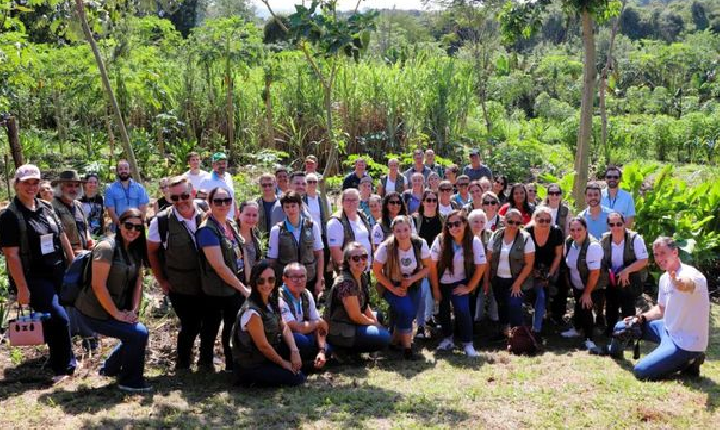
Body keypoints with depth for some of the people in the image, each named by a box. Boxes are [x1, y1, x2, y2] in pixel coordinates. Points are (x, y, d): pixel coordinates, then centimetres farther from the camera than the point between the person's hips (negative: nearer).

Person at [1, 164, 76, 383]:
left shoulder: (46, 208, 9)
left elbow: (62, 238, 15)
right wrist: (22, 288, -17)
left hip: (59, 273, 6)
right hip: (33, 278, -6)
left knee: (55, 320, 11)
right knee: (59, 318, -13)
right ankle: (64, 368, 2)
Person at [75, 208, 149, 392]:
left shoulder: (136, 250, 5)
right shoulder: (107, 248, -20)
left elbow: (138, 282, 7)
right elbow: (98, 286, -24)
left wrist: (134, 310, -5)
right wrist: (116, 314, -19)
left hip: (118, 309, 9)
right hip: (95, 312, -9)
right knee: (139, 333, -13)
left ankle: (110, 368, 35)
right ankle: (130, 382, 5)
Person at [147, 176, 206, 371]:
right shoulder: (162, 221, -16)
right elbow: (151, 251, -3)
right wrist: (162, 281, -3)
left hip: (205, 286, 4)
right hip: (180, 288, -3)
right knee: (190, 327, 1)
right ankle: (182, 367, 24)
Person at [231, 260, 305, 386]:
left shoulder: (272, 301, -3)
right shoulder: (252, 311, -28)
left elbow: (284, 327, 0)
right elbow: (263, 346, -22)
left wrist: (294, 350, -15)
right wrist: (283, 363, -9)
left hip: (267, 355, 8)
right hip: (250, 366, -8)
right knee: (297, 378, -8)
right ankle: (252, 379, 3)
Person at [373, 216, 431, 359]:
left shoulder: (420, 244, -19)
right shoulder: (386, 247, -26)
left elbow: (427, 267, -5)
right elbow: (377, 271, -13)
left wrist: (412, 279, -21)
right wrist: (393, 289, -16)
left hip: (412, 285, 3)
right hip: (391, 286, -3)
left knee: (411, 314, -4)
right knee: (406, 309, -24)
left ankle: (396, 341, 27)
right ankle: (407, 348, -6)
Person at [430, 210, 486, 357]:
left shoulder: (474, 242, -20)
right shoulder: (440, 240, -20)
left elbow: (480, 267, -12)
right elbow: (432, 266, -13)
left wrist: (469, 288, -10)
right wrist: (435, 289, -8)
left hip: (459, 283, -1)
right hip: (441, 283, 1)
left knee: (462, 310, -17)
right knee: (443, 310, 12)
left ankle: (468, 344, -3)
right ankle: (447, 338, 35)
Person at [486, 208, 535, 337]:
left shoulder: (526, 239, -11)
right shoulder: (495, 236, -1)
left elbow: (529, 264, -11)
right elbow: (488, 260, 5)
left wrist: (517, 283, -13)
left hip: (516, 281, -4)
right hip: (498, 280, 4)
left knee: (514, 307, -15)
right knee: (502, 307, 17)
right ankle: (505, 331, 35)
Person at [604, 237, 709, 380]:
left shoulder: (691, 274, -22)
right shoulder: (664, 278, 6)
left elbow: (687, 285, -49)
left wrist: (682, 284, -72)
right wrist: (642, 317, 1)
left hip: (686, 342, -8)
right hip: (668, 330, 8)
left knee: (641, 371, -19)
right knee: (621, 327, 12)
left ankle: (687, 362, 0)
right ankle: (613, 352, 43)